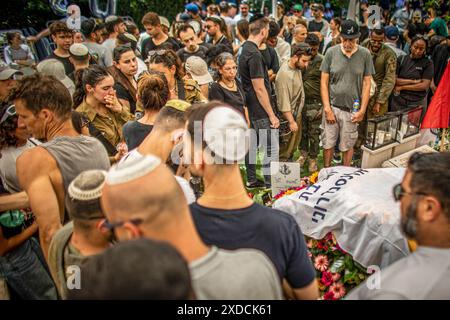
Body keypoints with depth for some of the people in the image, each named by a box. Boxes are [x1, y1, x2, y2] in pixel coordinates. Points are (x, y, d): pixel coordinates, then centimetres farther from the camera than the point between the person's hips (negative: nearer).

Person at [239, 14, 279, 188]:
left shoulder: (245, 49, 9)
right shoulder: (254, 54, -20)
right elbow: (259, 89, -20)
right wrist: (272, 115, -15)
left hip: (250, 108, 10)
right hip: (261, 110, -10)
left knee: (252, 144, 16)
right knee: (271, 148, -2)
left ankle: (251, 180, 27)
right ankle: (271, 185, 7)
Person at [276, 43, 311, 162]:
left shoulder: (297, 68, 0)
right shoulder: (284, 74, -27)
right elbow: (284, 102, -26)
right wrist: (291, 121, -24)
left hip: (297, 114, 9)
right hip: (288, 116, -9)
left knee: (294, 146, 23)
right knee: (285, 151, 3)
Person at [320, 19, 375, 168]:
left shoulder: (365, 54, -1)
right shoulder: (331, 52, -2)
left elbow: (366, 84, 2)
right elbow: (324, 82, -1)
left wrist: (362, 110, -3)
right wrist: (327, 108, -6)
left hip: (352, 109, 0)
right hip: (332, 107, 0)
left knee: (348, 145, 9)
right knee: (328, 143, 7)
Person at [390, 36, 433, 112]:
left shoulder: (428, 63, 1)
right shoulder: (401, 60, 5)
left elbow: (425, 86, -7)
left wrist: (402, 87, -7)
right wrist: (413, 81, -9)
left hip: (417, 103, -1)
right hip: (398, 102, 1)